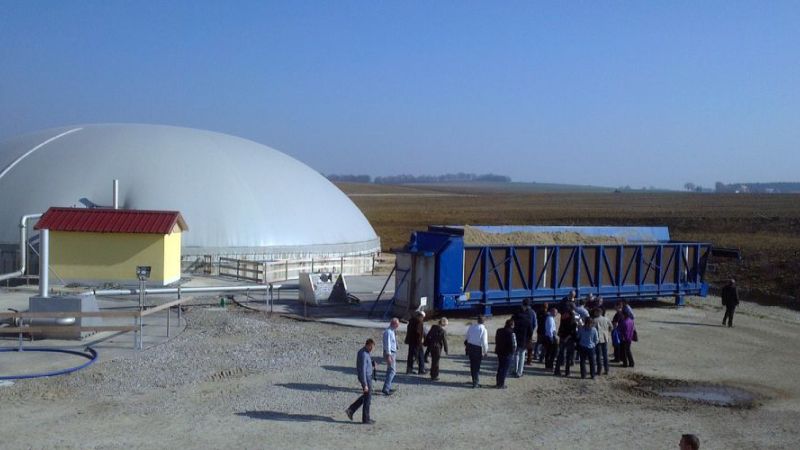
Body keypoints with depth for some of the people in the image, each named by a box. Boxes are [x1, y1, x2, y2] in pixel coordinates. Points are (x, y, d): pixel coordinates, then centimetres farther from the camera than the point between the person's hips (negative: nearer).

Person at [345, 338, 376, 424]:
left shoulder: (362, 351, 7)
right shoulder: (363, 354, -24)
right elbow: (362, 371, -25)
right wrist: (365, 385, -24)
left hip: (367, 377, 10)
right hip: (366, 378, -10)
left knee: (365, 396, 20)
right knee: (367, 398, 3)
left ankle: (351, 410, 18)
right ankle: (366, 419, 14)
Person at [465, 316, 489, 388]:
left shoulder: (471, 327, -2)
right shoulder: (483, 330, -16)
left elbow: (467, 336, 9)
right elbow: (484, 342, -16)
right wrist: (485, 351, -4)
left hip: (470, 347, 5)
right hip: (478, 349, -5)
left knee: (472, 365, 16)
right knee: (477, 366, 4)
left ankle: (474, 380, 29)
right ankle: (476, 382, 5)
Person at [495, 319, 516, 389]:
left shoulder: (499, 331, 6)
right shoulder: (511, 333, -19)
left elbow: (496, 341, 13)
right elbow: (513, 344, -19)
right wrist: (514, 351, -5)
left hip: (499, 352, 7)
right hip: (507, 353, -7)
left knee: (500, 368, 19)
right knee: (505, 369, 2)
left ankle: (499, 383, 26)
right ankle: (501, 384, 5)